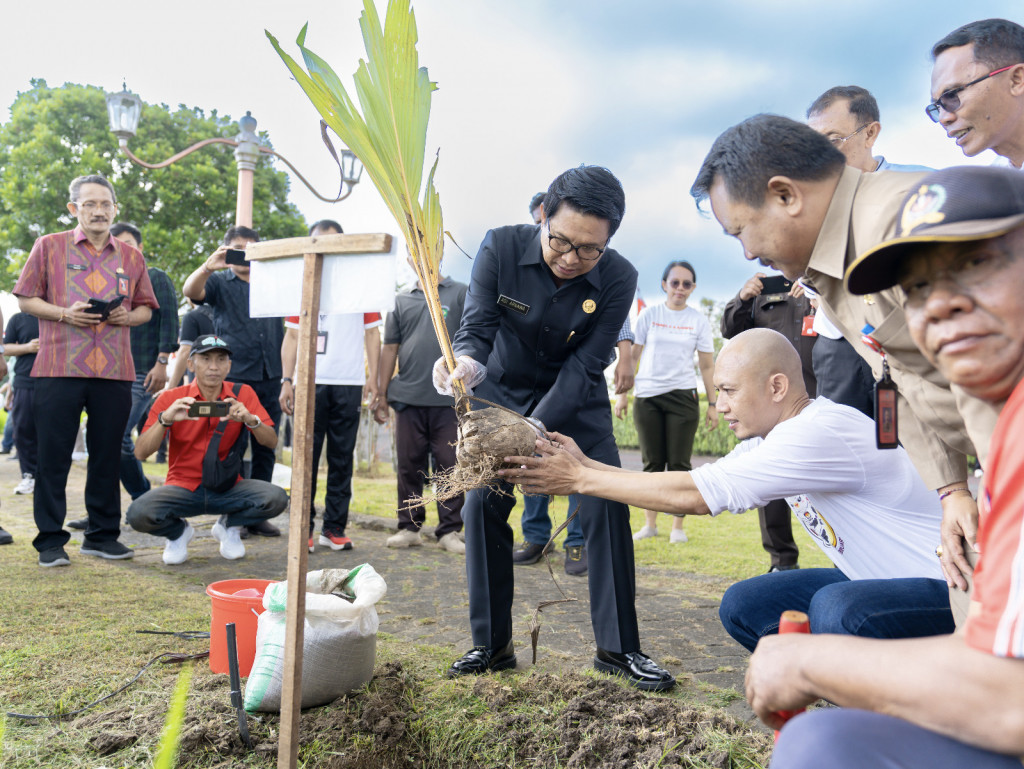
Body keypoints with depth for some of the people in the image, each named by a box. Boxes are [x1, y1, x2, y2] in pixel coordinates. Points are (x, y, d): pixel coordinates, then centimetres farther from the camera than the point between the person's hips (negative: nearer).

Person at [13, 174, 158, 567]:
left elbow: (146, 308, 18)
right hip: (58, 369, -2)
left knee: (107, 456, 7)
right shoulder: (49, 246, 7)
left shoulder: (131, 257, 15)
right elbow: (26, 299, 6)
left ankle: (102, 535, 18)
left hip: (114, 372, 3)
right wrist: (65, 314, -11)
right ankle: (50, 540, 10)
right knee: (53, 457, 1)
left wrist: (127, 316, -4)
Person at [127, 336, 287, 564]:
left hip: (227, 488, 1)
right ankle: (179, 531, 7)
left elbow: (271, 442, -8)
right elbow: (141, 453, -12)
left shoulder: (242, 394, -1)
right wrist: (165, 419, -29)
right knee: (138, 514, -30)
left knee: (276, 499, -27)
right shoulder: (171, 398, -4)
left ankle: (229, 525, 7)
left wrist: (250, 419, -28)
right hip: (183, 488, -1)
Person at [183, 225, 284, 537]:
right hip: (234, 379, -4)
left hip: (269, 379, 4)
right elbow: (190, 291, -14)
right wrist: (208, 267, -32)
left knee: (265, 450, 6)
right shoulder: (219, 283, 6)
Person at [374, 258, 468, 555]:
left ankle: (450, 530, 10)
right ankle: (409, 526, 19)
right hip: (408, 397, 3)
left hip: (448, 399, -3)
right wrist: (381, 394, 9)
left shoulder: (460, 293, 5)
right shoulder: (401, 300, 14)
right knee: (409, 466, 8)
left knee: (450, 466, 1)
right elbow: (390, 349, 14)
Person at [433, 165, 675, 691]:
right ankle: (491, 645, 10)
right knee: (482, 505, -6)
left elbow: (584, 367, -25)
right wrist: (464, 361, -48)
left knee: (607, 507, -9)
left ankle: (618, 648, 6)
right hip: (502, 392, 1)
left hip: (575, 402, 0)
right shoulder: (501, 247, -22)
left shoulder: (618, 279, -23)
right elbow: (477, 325, -23)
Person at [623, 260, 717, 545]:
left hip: (683, 396, 0)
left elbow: (707, 366, 8)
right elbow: (633, 357, 8)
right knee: (652, 463, 5)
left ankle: (677, 527, 9)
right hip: (647, 396, 1)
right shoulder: (649, 315, 6)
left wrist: (713, 405, 4)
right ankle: (650, 524, 14)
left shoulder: (698, 321, 7)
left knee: (679, 463, 0)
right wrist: (623, 395, 3)